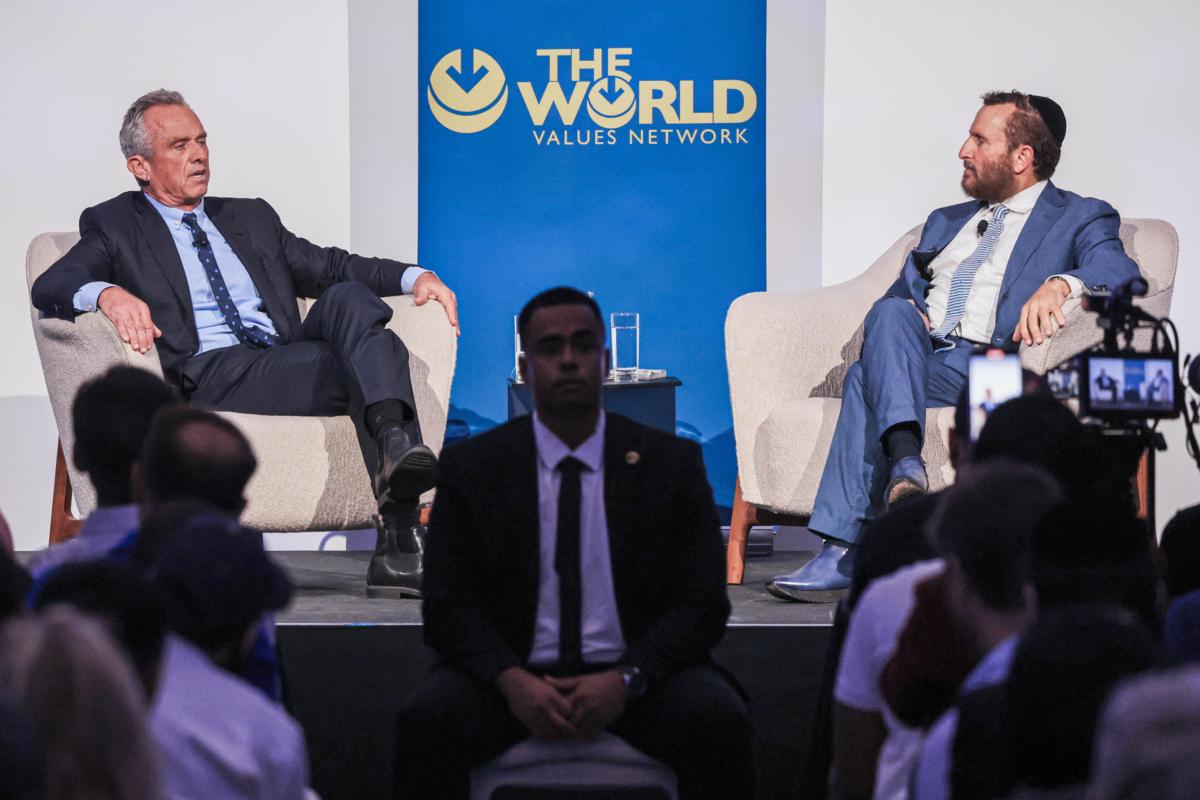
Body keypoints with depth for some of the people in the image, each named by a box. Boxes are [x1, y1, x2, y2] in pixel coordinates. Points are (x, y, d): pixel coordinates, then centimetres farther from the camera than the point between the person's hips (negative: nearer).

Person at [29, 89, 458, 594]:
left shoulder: (251, 218, 31)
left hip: (286, 359, 5)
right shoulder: (115, 226, 15)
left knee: (348, 297, -28)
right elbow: (49, 287, 0)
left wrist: (415, 276, 8)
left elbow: (328, 265, 26)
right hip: (208, 376, -5)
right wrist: (108, 293, -24)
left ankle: (395, 443, -50)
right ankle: (394, 535, -42)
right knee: (367, 363, -28)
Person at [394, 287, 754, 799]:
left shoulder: (672, 464, 6)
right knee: (424, 722, -31)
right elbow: (449, 604, 1)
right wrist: (512, 681, -19)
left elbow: (701, 604, 1)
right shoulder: (469, 467, 7)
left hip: (636, 674, 0)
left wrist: (626, 679, -17)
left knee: (720, 723, -31)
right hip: (513, 675, 0)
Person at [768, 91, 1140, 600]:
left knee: (866, 377, -31)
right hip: (913, 357, 5)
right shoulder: (946, 221, 34)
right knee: (891, 313, -31)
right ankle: (904, 464, -47)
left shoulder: (1081, 219, 14)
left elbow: (1123, 275, -5)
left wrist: (1061, 284, -26)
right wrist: (902, 316, 3)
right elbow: (901, 289, 29)